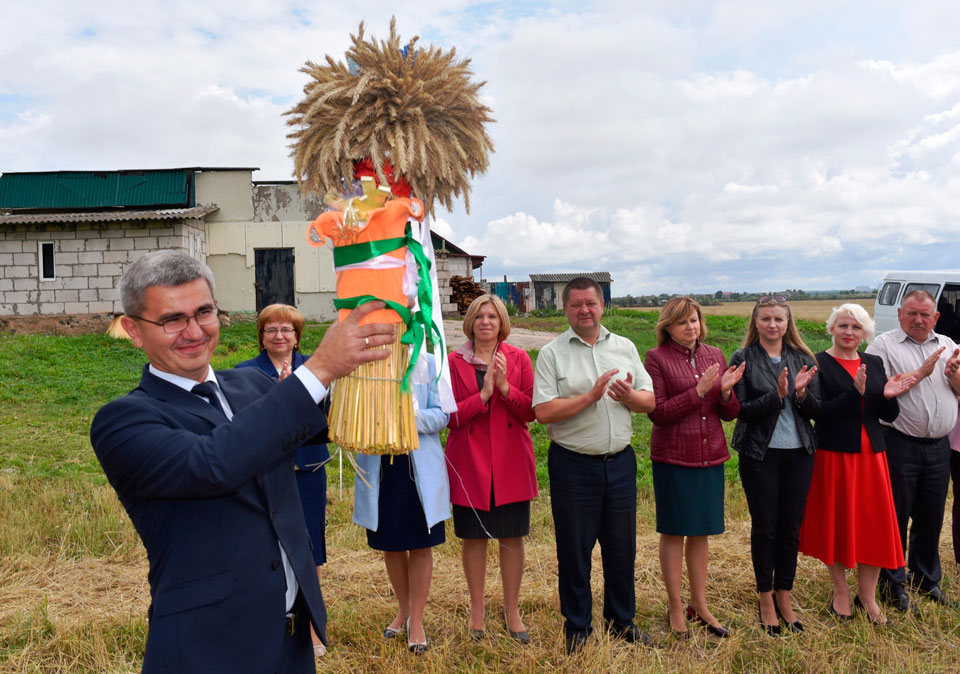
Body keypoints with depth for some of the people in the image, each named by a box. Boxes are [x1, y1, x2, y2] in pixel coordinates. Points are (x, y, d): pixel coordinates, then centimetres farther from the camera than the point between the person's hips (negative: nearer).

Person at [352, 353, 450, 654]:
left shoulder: (429, 364, -2)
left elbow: (442, 415, -7)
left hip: (419, 467, -2)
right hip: (377, 466, 2)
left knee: (420, 545, 7)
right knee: (390, 546, 16)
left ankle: (416, 620, 24)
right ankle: (403, 610, 37)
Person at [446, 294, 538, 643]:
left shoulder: (518, 358, 3)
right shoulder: (455, 362, 1)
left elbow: (532, 411, -3)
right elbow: (450, 416, -6)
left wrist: (505, 388, -18)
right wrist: (483, 394, -19)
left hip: (511, 461, 1)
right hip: (470, 460, 0)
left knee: (513, 536, 7)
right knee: (473, 536, 9)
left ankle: (512, 611, 25)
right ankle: (477, 611, 27)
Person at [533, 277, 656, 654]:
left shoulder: (624, 347, 9)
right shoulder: (552, 354, -3)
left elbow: (649, 400, 8)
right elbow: (543, 412, -13)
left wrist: (629, 395, -13)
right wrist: (590, 396, -18)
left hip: (620, 462, 3)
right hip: (573, 465, -3)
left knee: (622, 546, 14)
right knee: (574, 550, 8)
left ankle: (622, 620, 33)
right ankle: (577, 628, 25)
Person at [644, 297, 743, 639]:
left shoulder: (714, 355, 8)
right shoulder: (657, 358, -6)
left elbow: (731, 413, 8)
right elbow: (658, 412, -13)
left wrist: (726, 391, -13)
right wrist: (698, 391, -18)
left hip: (711, 456, 4)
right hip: (673, 457, -4)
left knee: (701, 532, 14)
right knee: (674, 532, 6)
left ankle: (699, 605, 28)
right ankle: (675, 608, 21)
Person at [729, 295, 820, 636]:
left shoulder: (802, 359, 6)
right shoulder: (743, 359, -5)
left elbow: (817, 410, 3)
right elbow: (741, 410, -12)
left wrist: (801, 392, -16)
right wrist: (777, 395, -23)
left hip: (799, 453, 4)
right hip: (760, 454, -3)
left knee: (791, 528, 11)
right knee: (764, 527, 7)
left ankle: (785, 598, 27)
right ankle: (766, 600, 22)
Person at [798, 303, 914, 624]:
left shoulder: (874, 364, 10)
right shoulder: (819, 364, -6)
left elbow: (889, 416, 9)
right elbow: (819, 412, -15)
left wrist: (888, 396, -11)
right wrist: (856, 393, -24)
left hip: (870, 456, 5)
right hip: (834, 455, -4)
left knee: (874, 525, 7)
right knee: (837, 523, 7)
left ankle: (867, 596, 23)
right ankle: (841, 591, 25)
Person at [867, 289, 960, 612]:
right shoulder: (883, 345, -5)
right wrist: (920, 373, -15)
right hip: (900, 445, -5)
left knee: (931, 516, 14)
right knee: (896, 515, 4)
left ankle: (927, 579, 31)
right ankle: (892, 583, 17)